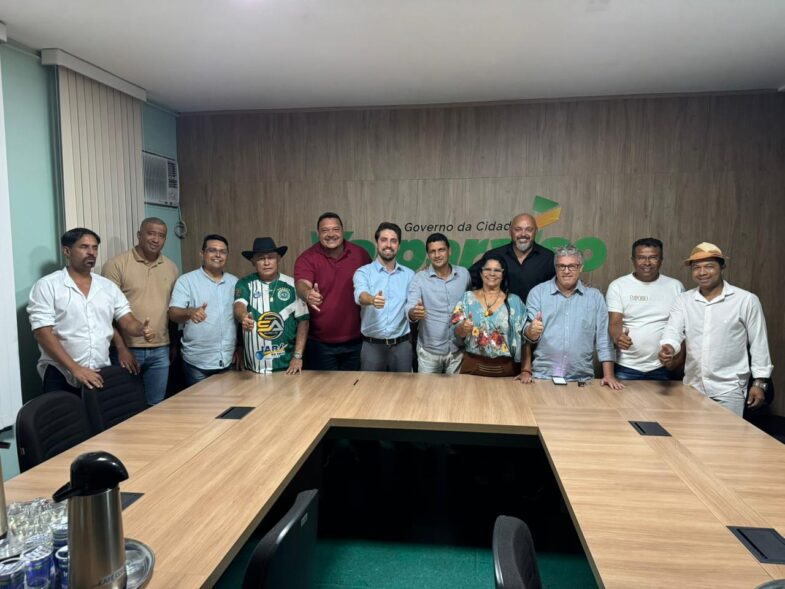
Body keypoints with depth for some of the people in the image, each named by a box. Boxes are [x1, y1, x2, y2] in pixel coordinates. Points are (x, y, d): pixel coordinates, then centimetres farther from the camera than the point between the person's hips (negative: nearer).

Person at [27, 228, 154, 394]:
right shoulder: (47, 286, -4)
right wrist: (75, 368, -18)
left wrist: (141, 329, -18)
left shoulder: (108, 286, 10)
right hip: (61, 376, -4)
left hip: (100, 374, 4)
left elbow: (127, 321, 6)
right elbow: (43, 333, -10)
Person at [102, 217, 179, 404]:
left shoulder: (171, 268, 9)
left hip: (161, 350, 4)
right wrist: (121, 348, -13)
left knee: (156, 406, 12)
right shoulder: (116, 265, -6)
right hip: (128, 348, -4)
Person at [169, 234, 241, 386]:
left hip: (228, 361, 4)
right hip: (197, 362, -4)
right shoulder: (186, 280, -5)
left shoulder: (234, 282, 9)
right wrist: (190, 312, -36)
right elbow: (173, 313, -14)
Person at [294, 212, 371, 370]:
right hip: (320, 343, -2)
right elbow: (302, 285, -24)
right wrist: (308, 295, -48)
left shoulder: (360, 254, -1)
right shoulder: (307, 258, -8)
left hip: (355, 341, 2)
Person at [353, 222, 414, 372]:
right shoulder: (363, 272, -1)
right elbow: (360, 295, -22)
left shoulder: (409, 274, 8)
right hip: (372, 345, -2)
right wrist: (372, 299, -44)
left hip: (402, 345, 2)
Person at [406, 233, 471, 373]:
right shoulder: (419, 278, -8)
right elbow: (409, 308, -18)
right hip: (429, 350, -2)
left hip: (458, 349, 2)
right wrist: (414, 312, -40)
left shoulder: (463, 274, -1)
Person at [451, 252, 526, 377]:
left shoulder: (514, 301, 2)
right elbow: (456, 333, -1)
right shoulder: (468, 297, 2)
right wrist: (464, 328, -23)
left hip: (506, 368, 1)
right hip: (474, 365, 0)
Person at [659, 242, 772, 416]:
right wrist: (668, 348, -30)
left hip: (728, 389, -3)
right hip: (692, 387, 3)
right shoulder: (683, 300, 3)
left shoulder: (746, 300, -5)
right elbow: (673, 331, -8)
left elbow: (759, 343, -1)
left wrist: (759, 383, -2)